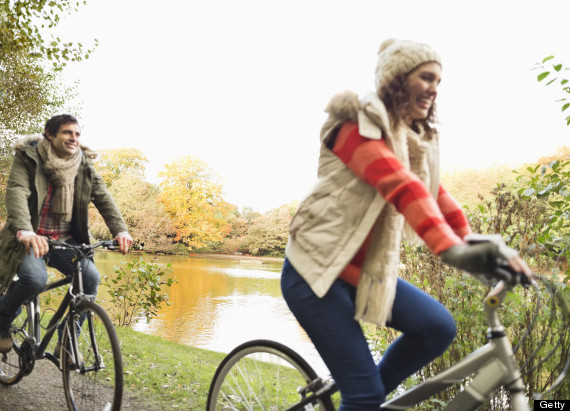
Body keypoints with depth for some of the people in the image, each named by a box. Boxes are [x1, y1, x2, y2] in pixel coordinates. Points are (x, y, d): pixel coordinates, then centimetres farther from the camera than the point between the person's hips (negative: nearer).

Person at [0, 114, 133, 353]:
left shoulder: (84, 165, 3)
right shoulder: (28, 157, -8)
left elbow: (103, 198, -7)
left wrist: (120, 230, -26)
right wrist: (25, 231, -44)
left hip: (64, 239, 4)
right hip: (31, 238, -3)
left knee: (91, 277, -19)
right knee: (35, 278, -31)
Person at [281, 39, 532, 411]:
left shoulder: (415, 140, 12)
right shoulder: (360, 125, -15)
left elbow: (435, 196, 4)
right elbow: (400, 187, -31)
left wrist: (477, 243, -10)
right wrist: (452, 249, -43)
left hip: (368, 271, 8)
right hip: (317, 270, -7)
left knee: (439, 327, -10)